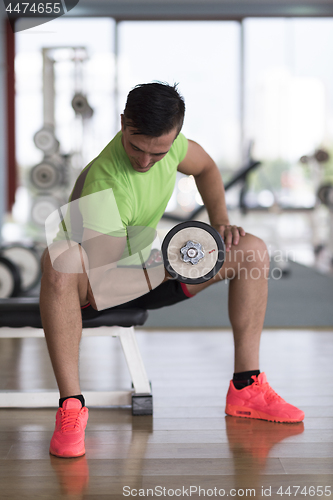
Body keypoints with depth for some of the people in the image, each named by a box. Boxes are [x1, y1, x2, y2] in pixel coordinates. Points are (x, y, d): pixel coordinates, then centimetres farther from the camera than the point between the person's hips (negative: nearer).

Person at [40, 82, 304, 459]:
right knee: (58, 260, -42)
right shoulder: (101, 187, -34)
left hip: (150, 269, 6)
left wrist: (220, 223, -2)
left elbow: (205, 167, 10)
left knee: (253, 251, -8)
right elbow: (103, 284, -35)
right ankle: (70, 406, -37)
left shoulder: (164, 139, -14)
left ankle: (246, 387, -4)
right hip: (92, 280, -6)